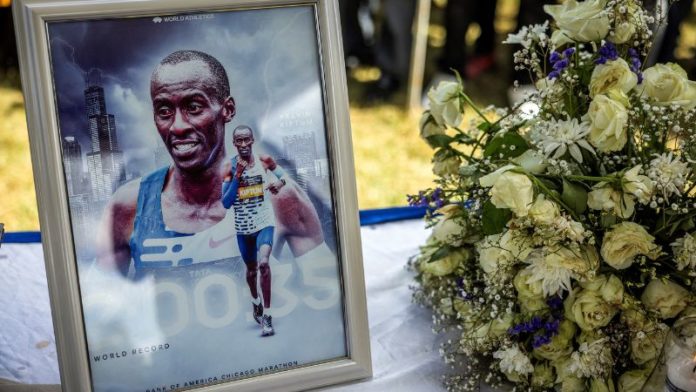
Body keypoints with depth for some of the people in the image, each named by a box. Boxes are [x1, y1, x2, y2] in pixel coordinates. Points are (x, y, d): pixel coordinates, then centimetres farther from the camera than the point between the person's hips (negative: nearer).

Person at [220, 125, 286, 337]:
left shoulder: (264, 161, -4)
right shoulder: (229, 168, -8)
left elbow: (282, 174, 14)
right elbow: (225, 203, -13)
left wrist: (279, 182, -10)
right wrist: (237, 177, -23)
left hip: (264, 223, -2)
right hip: (243, 226, 2)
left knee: (263, 263, -24)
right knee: (251, 268, 20)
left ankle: (267, 314, -17)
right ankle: (255, 300, 50)